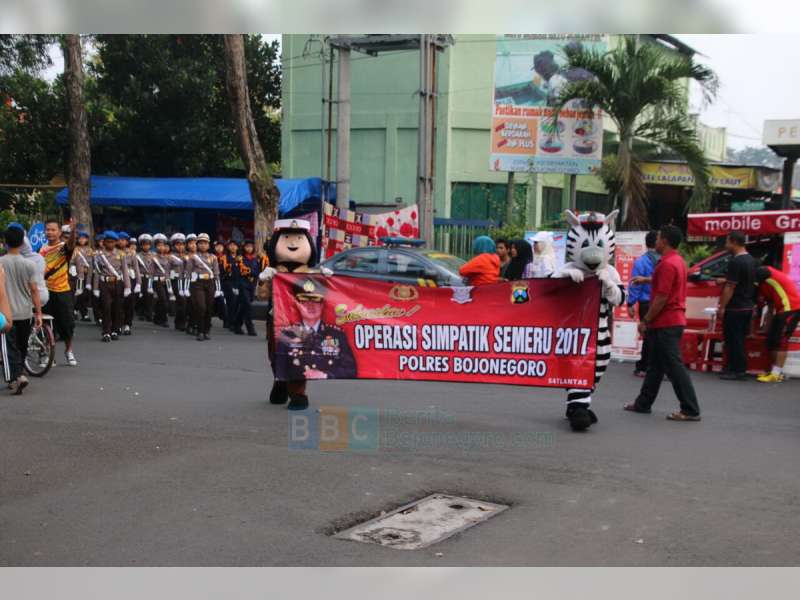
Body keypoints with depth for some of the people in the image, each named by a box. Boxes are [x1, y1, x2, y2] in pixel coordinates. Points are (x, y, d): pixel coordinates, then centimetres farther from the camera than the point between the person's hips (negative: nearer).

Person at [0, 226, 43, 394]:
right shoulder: (29, 264, -5)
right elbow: (34, 290, -4)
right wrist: (38, 313, 2)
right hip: (25, 312, 2)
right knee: (23, 346, 17)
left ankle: (18, 376, -18)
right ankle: (19, 373, 27)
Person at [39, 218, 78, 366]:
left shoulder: (64, 247, -7)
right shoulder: (42, 250, 5)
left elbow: (71, 243, -31)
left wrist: (72, 231, -50)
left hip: (63, 291, -2)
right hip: (46, 291, 3)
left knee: (67, 322, 3)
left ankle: (68, 351, 22)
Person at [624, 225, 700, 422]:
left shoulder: (667, 264, -18)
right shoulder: (679, 261, 14)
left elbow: (662, 297, -21)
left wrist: (645, 321, -15)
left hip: (665, 324, -11)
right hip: (674, 320, 11)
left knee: (674, 366, -7)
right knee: (655, 364, 17)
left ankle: (690, 410, -5)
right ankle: (643, 403, 26)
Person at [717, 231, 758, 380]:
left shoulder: (736, 262, -18)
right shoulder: (752, 260, 12)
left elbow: (730, 287, -19)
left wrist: (722, 307, -15)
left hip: (735, 308, -9)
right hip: (747, 306, 9)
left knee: (733, 340, -3)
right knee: (739, 339, 15)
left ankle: (737, 370, 0)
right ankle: (735, 367, 21)